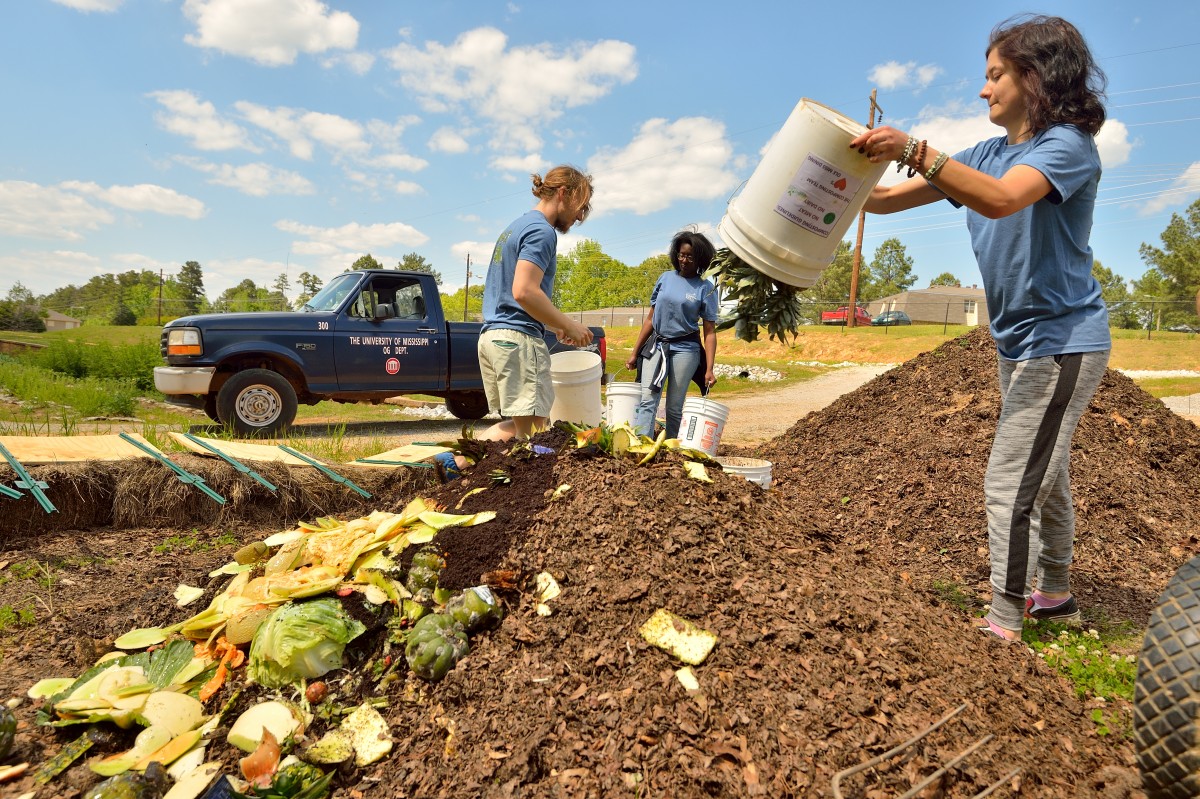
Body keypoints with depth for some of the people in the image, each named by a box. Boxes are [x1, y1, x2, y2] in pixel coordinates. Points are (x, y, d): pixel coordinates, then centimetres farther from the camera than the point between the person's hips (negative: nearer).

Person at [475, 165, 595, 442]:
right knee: (533, 429, -7)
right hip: (519, 338, -10)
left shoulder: (514, 227, 23)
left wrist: (555, 324, 21)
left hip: (490, 335, 10)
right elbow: (524, 292, -20)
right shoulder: (542, 231, -8)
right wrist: (570, 326, -10)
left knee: (516, 425, 12)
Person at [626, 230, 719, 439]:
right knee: (647, 400, -9)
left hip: (685, 349, -2)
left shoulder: (706, 288, -1)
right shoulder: (666, 278, 8)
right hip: (656, 346, 3)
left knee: (674, 407, 3)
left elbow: (709, 332, -3)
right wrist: (635, 353, 10)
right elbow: (650, 319, 12)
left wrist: (709, 369, -12)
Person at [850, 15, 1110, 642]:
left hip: (1063, 343, -9)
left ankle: (1004, 625, 2)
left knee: (1008, 484, -9)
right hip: (1020, 343, 9)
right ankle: (1055, 596, 35)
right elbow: (888, 200, 4)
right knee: (1042, 476, 19)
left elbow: (1000, 200, -35)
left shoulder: (1069, 145, -13)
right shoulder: (987, 154, 10)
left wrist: (915, 152, -42)